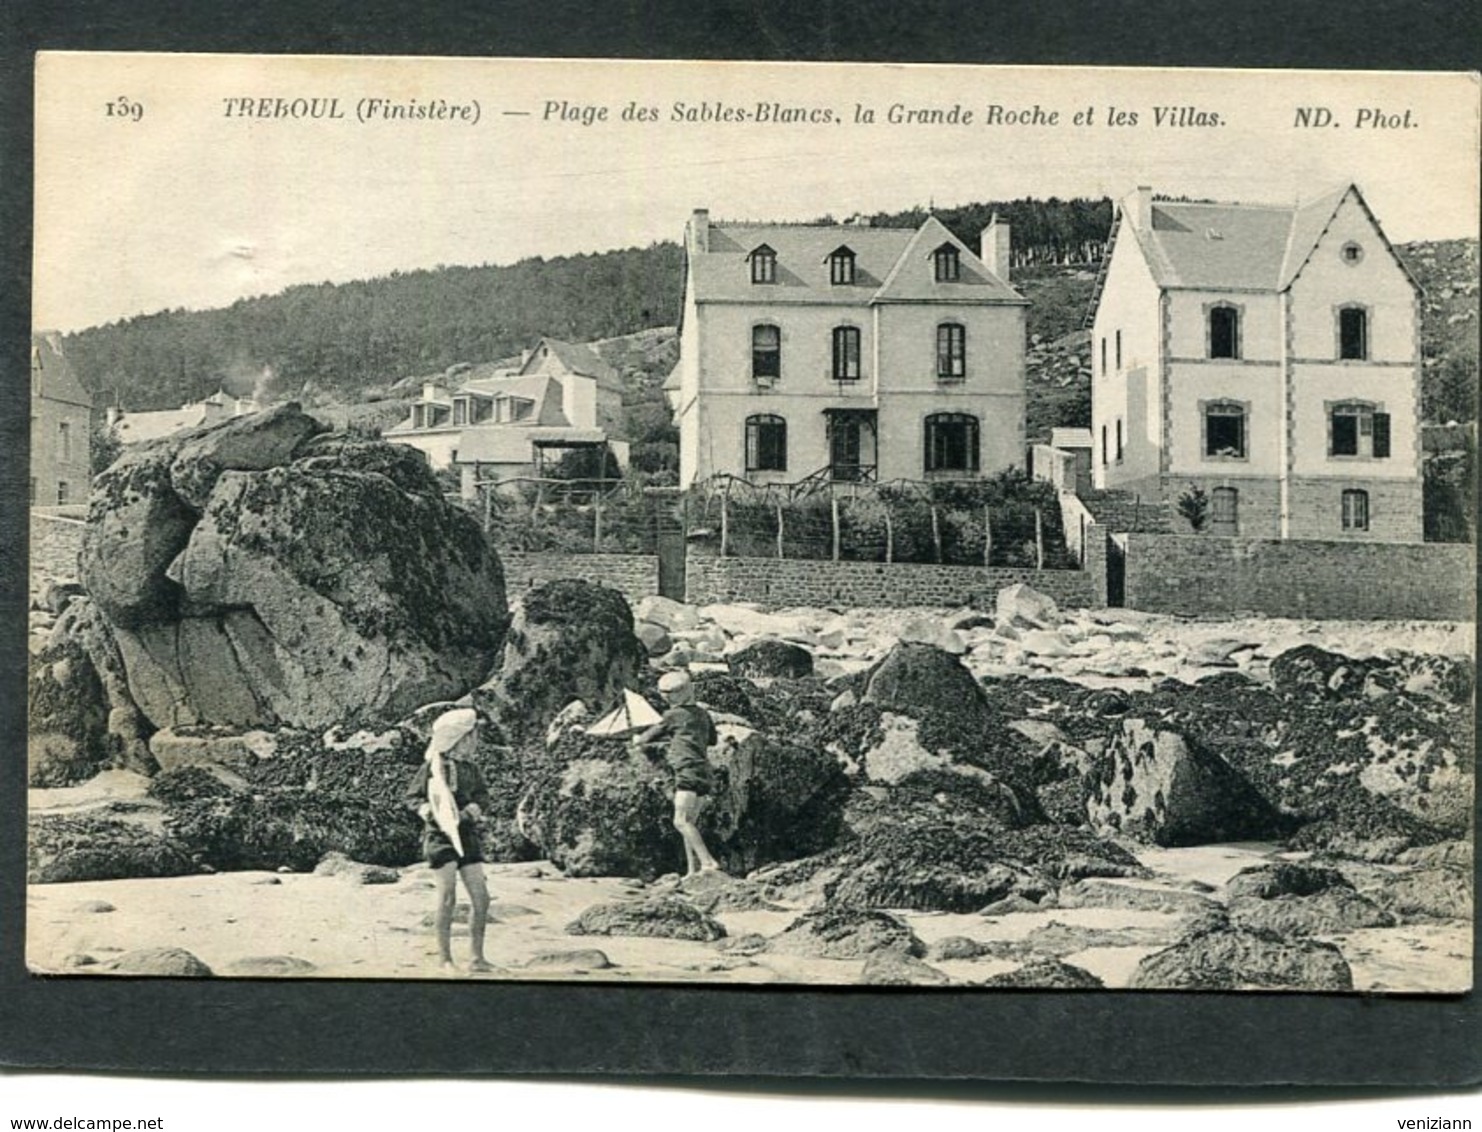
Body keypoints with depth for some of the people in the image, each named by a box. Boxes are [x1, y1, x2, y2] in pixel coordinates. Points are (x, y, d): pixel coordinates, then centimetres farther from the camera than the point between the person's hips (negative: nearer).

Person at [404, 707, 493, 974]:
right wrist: (431, 814, -19)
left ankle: (478, 958, 12)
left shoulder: (472, 767, 10)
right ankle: (445, 960, 0)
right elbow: (412, 796, -2)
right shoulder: (434, 765, -6)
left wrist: (471, 810, -12)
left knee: (481, 898, 2)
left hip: (467, 835, 6)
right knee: (448, 897, -9)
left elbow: (483, 795, 8)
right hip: (440, 836, -6)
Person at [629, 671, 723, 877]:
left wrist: (638, 741, 31)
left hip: (688, 773, -8)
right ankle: (693, 869, 4)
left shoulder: (674, 715, -3)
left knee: (681, 821, -15)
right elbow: (712, 739, 32)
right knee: (689, 822, 10)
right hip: (704, 775, 8)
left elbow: (654, 733, 11)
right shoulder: (703, 714, 17)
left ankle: (708, 863, -26)